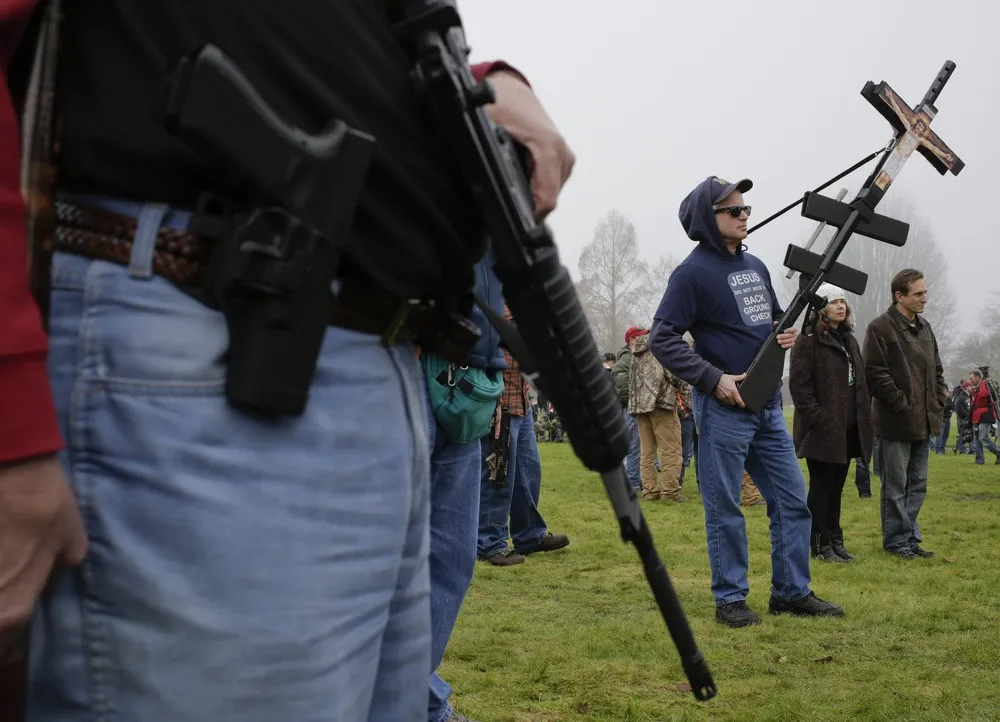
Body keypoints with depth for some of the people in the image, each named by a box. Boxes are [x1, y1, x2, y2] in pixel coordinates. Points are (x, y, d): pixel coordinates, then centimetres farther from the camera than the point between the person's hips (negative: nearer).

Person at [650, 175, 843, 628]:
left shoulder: (755, 267, 13)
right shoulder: (694, 271, -9)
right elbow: (663, 338, -14)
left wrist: (787, 334, 2)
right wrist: (712, 378, -20)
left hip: (768, 407, 8)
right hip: (723, 409, -8)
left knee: (793, 501, 10)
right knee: (725, 510, 1)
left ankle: (791, 591, 21)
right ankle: (730, 599, 12)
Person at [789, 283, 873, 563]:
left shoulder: (849, 340, 18)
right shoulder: (808, 341, -8)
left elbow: (860, 382, 22)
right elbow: (799, 383, -14)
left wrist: (864, 417, 12)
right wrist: (816, 418, -19)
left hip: (848, 428, 7)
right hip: (823, 430, -7)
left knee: (836, 487, 13)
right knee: (821, 486, -1)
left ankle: (835, 540, 20)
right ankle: (821, 544, 6)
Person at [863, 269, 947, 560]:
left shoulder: (924, 327, 13)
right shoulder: (880, 328, -11)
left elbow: (936, 367, 21)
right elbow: (875, 373, -17)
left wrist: (940, 397, 8)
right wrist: (901, 403, -16)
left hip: (924, 421, 8)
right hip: (896, 422, -8)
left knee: (917, 484, 14)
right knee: (896, 486, 2)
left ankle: (910, 537, 23)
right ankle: (898, 540, 11)